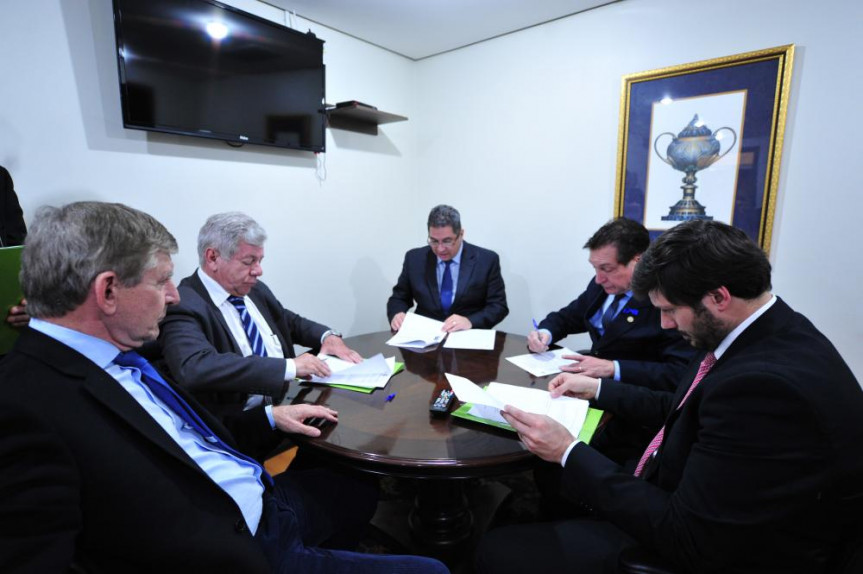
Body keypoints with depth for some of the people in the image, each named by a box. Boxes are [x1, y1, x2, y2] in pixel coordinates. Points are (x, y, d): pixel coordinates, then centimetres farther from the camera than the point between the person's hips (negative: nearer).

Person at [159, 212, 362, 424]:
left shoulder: (256, 290, 9)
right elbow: (196, 368, -29)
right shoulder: (183, 306, -12)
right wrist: (289, 366, -29)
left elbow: (291, 322, 23)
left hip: (289, 403, 7)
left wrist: (328, 336, 2)